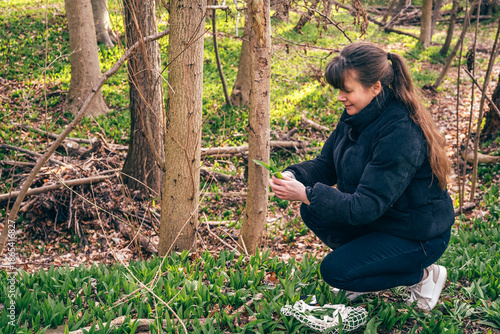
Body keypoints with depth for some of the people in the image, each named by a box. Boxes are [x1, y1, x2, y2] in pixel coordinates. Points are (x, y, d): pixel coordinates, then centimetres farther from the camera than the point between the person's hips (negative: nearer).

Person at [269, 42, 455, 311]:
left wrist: (306, 194, -34)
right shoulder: (357, 115, -5)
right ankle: (364, 262, 12)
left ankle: (423, 275, 3)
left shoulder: (401, 133, -32)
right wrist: (294, 176, -18)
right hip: (379, 217, 8)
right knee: (312, 211, -7)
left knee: (335, 271, -15)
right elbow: (326, 163, 2)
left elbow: (366, 206, -32)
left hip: (419, 236, -8)